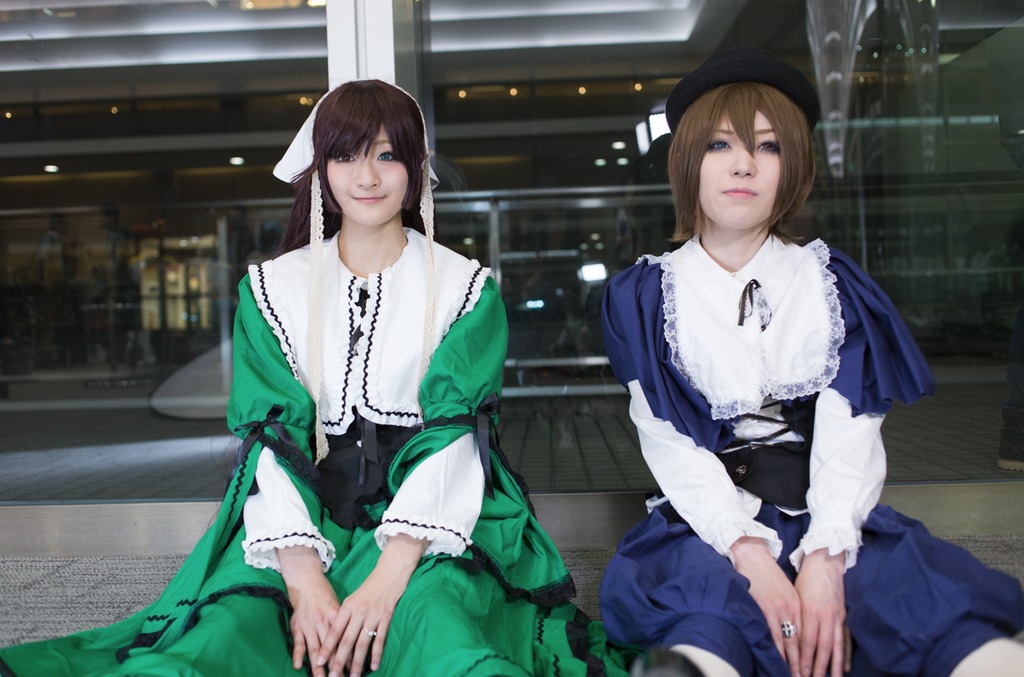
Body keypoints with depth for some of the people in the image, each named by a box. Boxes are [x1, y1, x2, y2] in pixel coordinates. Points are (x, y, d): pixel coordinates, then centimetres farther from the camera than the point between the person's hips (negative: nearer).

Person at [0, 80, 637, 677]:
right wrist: (305, 581, -16)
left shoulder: (468, 288, 7)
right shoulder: (271, 289, 12)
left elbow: (451, 435, -6)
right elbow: (271, 433, 0)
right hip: (309, 517, 2)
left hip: (429, 518, -1)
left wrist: (389, 577, -20)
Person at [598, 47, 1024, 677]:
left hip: (827, 515, 2)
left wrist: (825, 557, -20)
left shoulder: (831, 282, 10)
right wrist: (749, 554, -21)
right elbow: (668, 442, -5)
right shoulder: (645, 294, 6)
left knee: (955, 616, -27)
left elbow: (850, 430, -3)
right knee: (701, 621, -37)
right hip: (707, 523, -2)